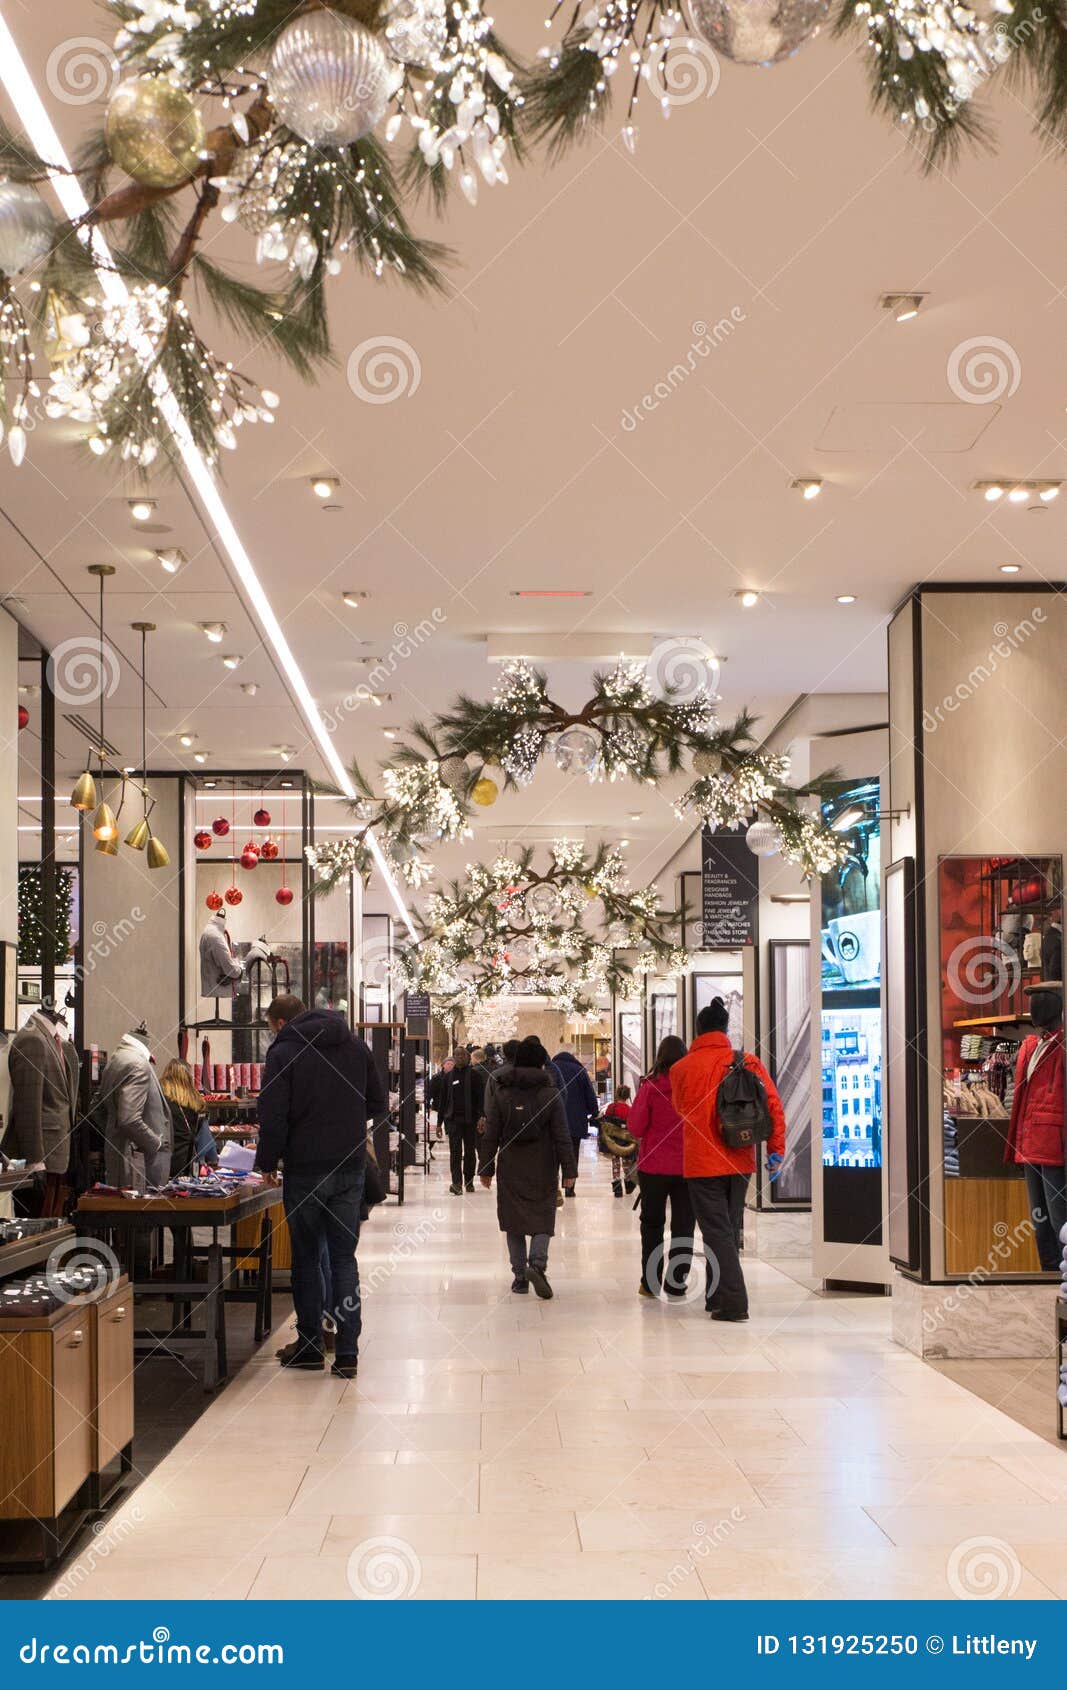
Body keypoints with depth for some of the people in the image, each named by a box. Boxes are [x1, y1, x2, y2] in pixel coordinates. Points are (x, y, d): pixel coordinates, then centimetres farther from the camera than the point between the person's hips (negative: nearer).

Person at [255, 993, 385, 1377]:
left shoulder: (284, 1053, -7)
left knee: (306, 1258, 8)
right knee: (344, 1256, 7)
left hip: (305, 1170, -4)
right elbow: (379, 1104, 13)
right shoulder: (355, 1046, 9)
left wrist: (268, 1163, 1)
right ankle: (347, 1352, 2)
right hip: (351, 1169, 4)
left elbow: (273, 1118, -12)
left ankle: (310, 1345, 15)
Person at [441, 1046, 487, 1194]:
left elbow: (481, 1097, -4)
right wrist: (440, 1121, 13)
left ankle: (469, 1181, 23)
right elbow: (444, 1099, 15)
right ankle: (456, 1183, -12)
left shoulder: (475, 1075, 1)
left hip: (470, 1119, -1)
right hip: (453, 1119, 1)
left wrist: (482, 1116, -16)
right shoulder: (449, 1076, 10)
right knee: (455, 1152, -8)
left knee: (470, 1151, 8)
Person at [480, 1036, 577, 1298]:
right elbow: (562, 1135, -5)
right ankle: (537, 1263, -19)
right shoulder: (550, 1092, -4)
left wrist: (486, 1168, 8)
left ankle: (520, 1276, 11)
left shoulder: (501, 1091, 0)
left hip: (510, 1168, 1)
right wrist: (569, 1169, -1)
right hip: (542, 1168, -1)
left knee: (514, 1219, 10)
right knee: (542, 1217, 5)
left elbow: (491, 1134, 1)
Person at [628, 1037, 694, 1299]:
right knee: (683, 1225, 9)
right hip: (688, 1167, 1)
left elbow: (635, 1127, -6)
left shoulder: (650, 1087, -11)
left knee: (652, 1223, 13)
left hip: (654, 1166, -1)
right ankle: (677, 1284, 9)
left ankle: (650, 1283, 13)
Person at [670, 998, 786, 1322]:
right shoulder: (748, 1063, -2)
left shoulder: (681, 1069, -4)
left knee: (717, 1232, 0)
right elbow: (774, 1104, -6)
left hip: (702, 1163, -3)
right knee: (730, 1229, 17)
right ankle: (717, 1296, 27)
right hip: (740, 1162, 3)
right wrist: (776, 1149, -2)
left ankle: (733, 1302, -10)